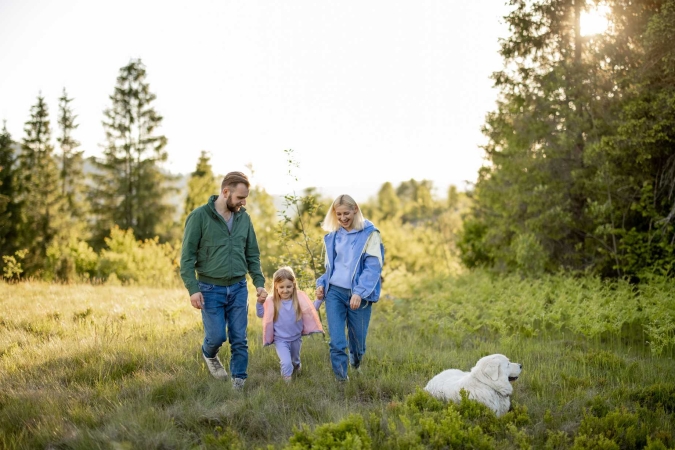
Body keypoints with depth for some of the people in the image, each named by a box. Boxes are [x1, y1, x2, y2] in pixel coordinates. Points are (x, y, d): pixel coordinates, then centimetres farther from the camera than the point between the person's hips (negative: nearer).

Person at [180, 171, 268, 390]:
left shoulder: (244, 218, 6)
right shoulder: (199, 216, -8)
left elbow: (252, 254, 12)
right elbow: (187, 256, -9)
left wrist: (259, 282, 1)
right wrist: (193, 289, -16)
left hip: (238, 288, 4)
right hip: (210, 289, -4)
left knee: (239, 339, 3)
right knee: (216, 336, -1)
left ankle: (239, 382, 15)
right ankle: (209, 354, 33)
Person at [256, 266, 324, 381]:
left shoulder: (299, 298, -12)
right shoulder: (272, 301, -16)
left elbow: (312, 310, 1)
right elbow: (260, 314, -4)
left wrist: (319, 299, -10)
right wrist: (260, 302, -20)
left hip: (296, 338, 3)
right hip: (281, 340, -3)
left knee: (295, 362, 27)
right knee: (286, 363, -20)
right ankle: (286, 381, 5)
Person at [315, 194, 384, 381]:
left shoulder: (369, 233, -6)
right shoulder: (333, 236, 11)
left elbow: (373, 267, -12)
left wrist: (359, 292, -21)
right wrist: (321, 284, 3)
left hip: (359, 295, -3)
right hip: (334, 291, 3)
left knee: (357, 338, 9)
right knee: (336, 341, -8)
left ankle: (356, 362, 43)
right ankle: (341, 379, 1)